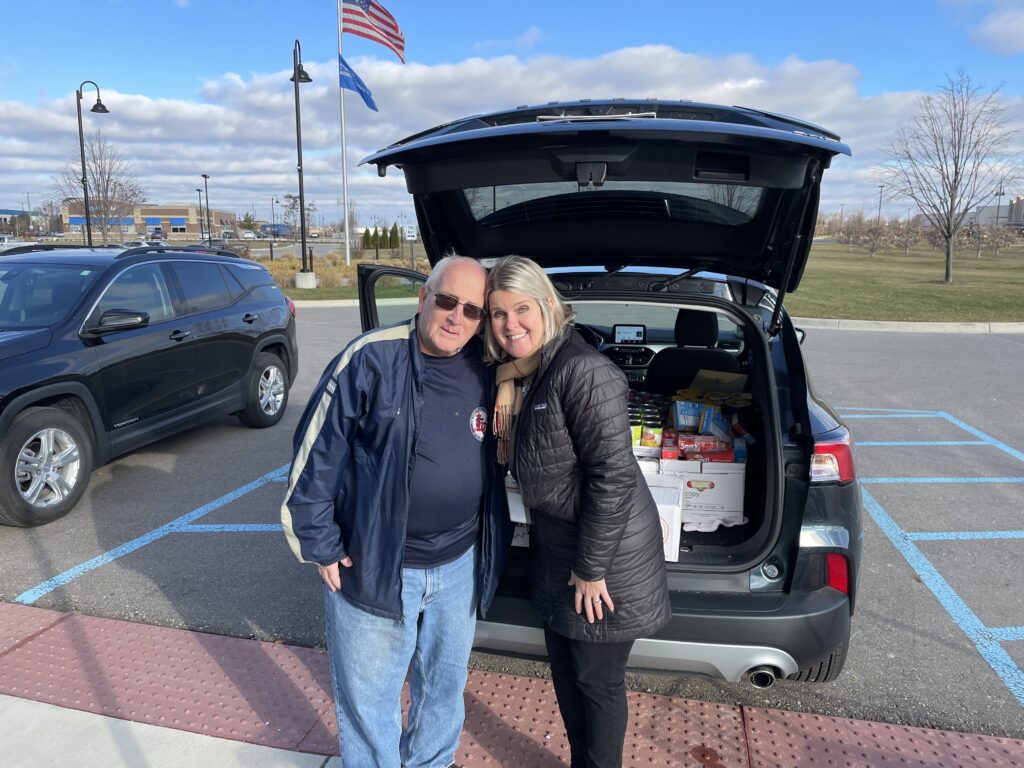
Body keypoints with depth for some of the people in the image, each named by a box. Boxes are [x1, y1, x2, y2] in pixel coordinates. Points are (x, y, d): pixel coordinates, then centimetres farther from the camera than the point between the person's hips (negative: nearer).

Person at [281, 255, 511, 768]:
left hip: (459, 567, 5)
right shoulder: (372, 359, -16)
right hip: (372, 565, -4)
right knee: (367, 697, 14)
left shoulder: (485, 372, -1)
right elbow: (318, 450, -12)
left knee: (445, 686, 24)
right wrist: (320, 545, -9)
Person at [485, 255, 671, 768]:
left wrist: (591, 568, -20)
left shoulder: (582, 371, -25)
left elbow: (614, 475, -25)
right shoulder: (518, 376, 3)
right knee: (564, 668, 23)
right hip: (554, 544, 9)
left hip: (605, 551, -9)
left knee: (597, 680, 11)